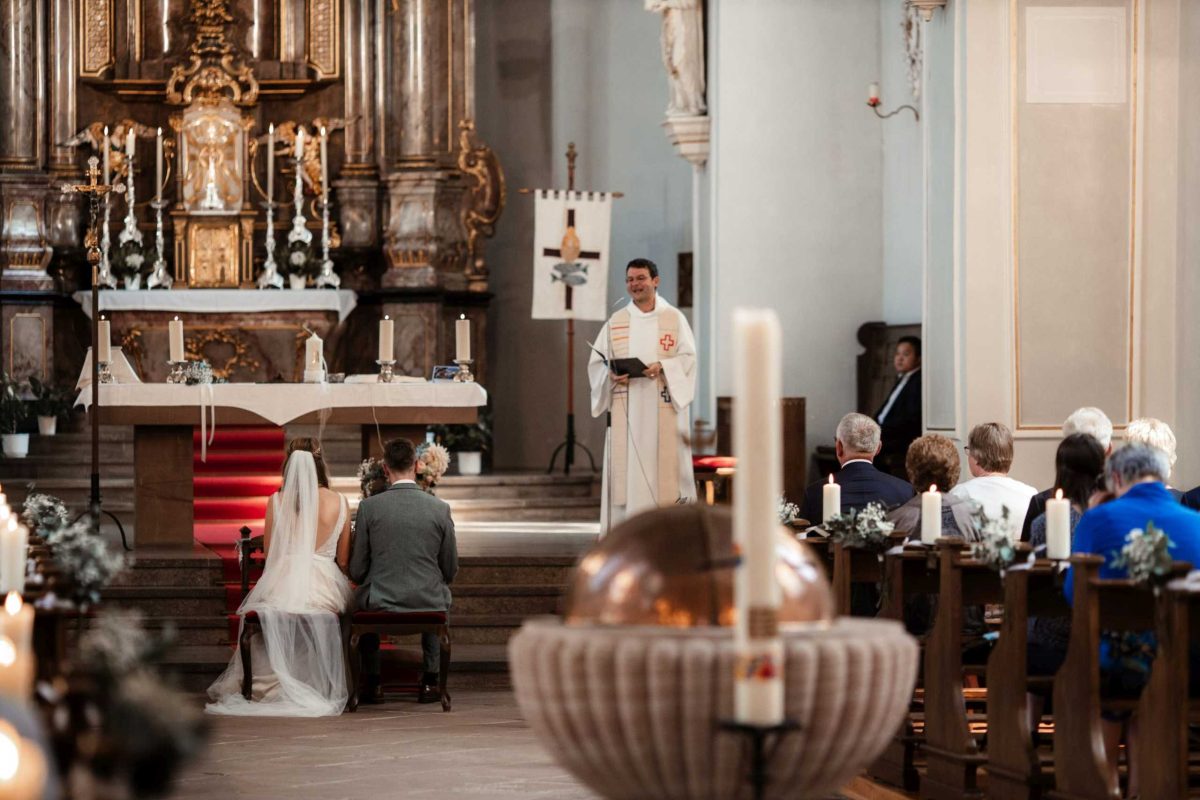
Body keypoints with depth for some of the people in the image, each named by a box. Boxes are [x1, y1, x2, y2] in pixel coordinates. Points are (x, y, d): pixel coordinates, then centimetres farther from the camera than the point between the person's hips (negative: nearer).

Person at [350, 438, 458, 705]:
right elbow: (450, 570, 3)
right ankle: (430, 681, 30)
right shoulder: (440, 509, -6)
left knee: (364, 600, 35)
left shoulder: (368, 507, -9)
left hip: (381, 603, -1)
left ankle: (372, 683, 31)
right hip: (428, 603, 1)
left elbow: (356, 571, -2)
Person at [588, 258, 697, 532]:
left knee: (664, 464, -5)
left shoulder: (674, 319, 7)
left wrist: (662, 367, -18)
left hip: (662, 408, -2)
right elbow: (597, 363, 9)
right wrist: (611, 374, -12)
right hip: (625, 408, 2)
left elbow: (687, 358, 0)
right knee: (625, 466, -4)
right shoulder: (615, 322, 12)